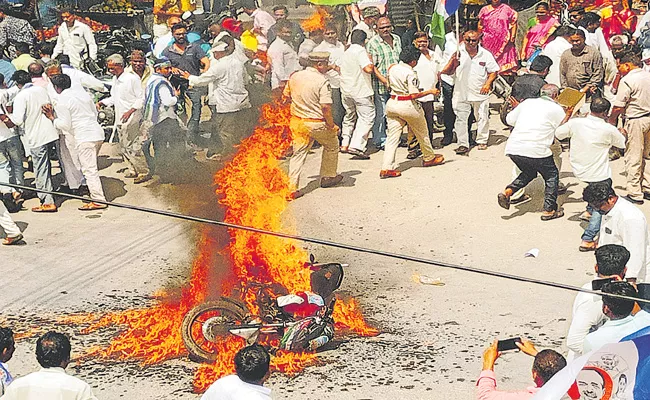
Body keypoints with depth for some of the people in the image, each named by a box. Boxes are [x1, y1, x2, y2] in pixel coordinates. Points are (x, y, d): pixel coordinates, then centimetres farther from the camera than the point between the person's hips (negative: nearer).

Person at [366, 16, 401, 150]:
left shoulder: (397, 39, 11)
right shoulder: (372, 43, -9)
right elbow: (371, 67, -13)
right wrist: (385, 81, -19)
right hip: (380, 85, -6)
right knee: (381, 114, -4)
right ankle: (380, 140, 7)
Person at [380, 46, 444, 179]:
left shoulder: (392, 68, 4)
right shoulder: (410, 73, -17)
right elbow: (414, 95, -19)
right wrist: (430, 91, -8)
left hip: (392, 102, 6)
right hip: (407, 105, -6)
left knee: (392, 136, 3)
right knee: (422, 133, 19)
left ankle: (386, 168, -7)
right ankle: (429, 158, 37)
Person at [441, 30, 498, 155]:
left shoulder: (485, 54, -1)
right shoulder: (458, 53, -2)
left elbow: (493, 71, 6)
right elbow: (449, 72, -1)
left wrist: (488, 84, -9)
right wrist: (453, 62, -20)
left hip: (480, 92, 1)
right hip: (461, 92, 0)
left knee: (482, 117, 10)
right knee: (461, 118, -4)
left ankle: (482, 141, 27)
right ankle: (463, 144, 1)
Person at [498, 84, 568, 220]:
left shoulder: (527, 103, 15)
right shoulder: (556, 109, 3)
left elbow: (509, 119, 22)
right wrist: (568, 116, 22)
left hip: (512, 148, 5)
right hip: (536, 150, -5)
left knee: (529, 172, 29)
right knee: (552, 176, 16)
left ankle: (507, 191, 9)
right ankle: (549, 210, 12)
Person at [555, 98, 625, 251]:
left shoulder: (575, 123, -12)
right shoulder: (609, 130, -19)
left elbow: (558, 134, 5)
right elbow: (622, 144, 0)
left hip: (578, 170, 5)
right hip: (598, 174, -5)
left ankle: (589, 212, 38)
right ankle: (587, 240, 1)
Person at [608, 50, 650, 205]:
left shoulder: (627, 80, -17)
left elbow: (618, 106, -16)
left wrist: (611, 120, 0)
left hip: (635, 121, -8)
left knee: (633, 158, -1)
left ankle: (635, 194, 1)